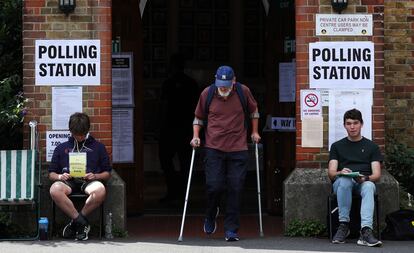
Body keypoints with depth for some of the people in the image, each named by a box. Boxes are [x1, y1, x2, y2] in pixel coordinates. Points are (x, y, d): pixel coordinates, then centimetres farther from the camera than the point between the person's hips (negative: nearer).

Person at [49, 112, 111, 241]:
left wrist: (95, 176, -3)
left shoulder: (98, 147, 24)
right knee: (55, 190, -38)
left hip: (89, 181, -1)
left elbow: (107, 173, 19)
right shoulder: (61, 148, 26)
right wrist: (59, 176, -3)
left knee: (100, 191, -40)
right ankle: (82, 223, -30)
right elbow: (51, 173, 21)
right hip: (68, 181, 1)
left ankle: (76, 222, -23)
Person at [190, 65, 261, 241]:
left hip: (238, 149, 0)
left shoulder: (243, 92, 1)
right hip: (214, 148, 0)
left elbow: (253, 111, 20)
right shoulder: (207, 94, 1)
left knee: (235, 189, -3)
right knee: (214, 186, -9)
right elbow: (198, 117, 15)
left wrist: (254, 132, 17)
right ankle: (211, 215, 24)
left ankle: (231, 230, 3)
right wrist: (196, 136, 3)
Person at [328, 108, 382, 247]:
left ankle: (366, 231, -54)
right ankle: (344, 225, -35)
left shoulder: (371, 146, 18)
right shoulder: (337, 146, 20)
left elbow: (377, 175, 7)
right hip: (342, 183, 0)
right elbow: (331, 173, 9)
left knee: (369, 186, -38)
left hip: (364, 183, 0)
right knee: (344, 180, -38)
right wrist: (340, 173, -16)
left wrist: (365, 178, -17)